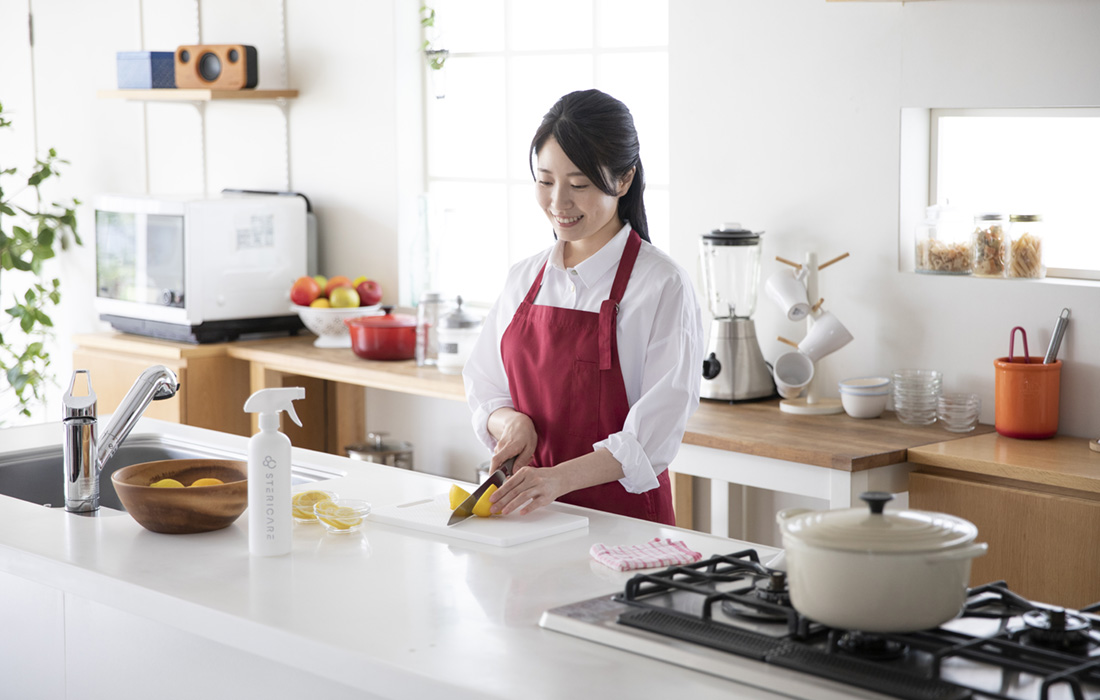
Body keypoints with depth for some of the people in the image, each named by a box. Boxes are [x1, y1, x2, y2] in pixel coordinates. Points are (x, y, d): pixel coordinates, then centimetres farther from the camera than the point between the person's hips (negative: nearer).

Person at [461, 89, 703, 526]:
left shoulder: (662, 286, -6)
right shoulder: (524, 278, 12)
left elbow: (654, 433, -12)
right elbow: (484, 390, 18)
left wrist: (561, 478, -26)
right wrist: (511, 421, -5)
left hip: (622, 514, -5)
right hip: (528, 513, 5)